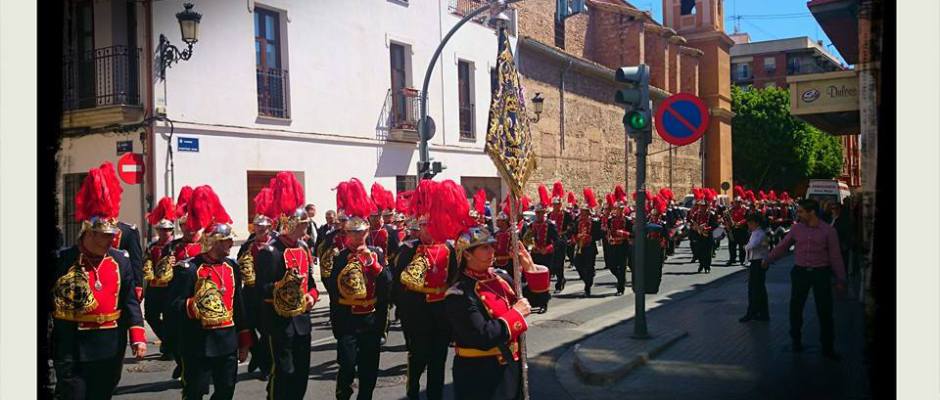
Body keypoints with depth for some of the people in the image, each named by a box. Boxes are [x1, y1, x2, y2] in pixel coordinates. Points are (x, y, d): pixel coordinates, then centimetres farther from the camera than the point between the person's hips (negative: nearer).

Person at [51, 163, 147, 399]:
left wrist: (137, 337, -7)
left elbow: (131, 302, 3)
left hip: (110, 350, 3)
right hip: (72, 350, -3)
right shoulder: (62, 261, -8)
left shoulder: (121, 261, 2)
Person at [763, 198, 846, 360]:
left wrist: (840, 280, -3)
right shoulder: (797, 228, 2)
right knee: (795, 308, 7)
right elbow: (782, 246, 12)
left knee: (825, 310, 1)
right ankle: (796, 340, 24)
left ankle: (827, 347, 11)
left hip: (821, 273, -3)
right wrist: (767, 260, 14)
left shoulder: (828, 231, -5)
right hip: (800, 272, 3)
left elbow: (835, 256, -3)